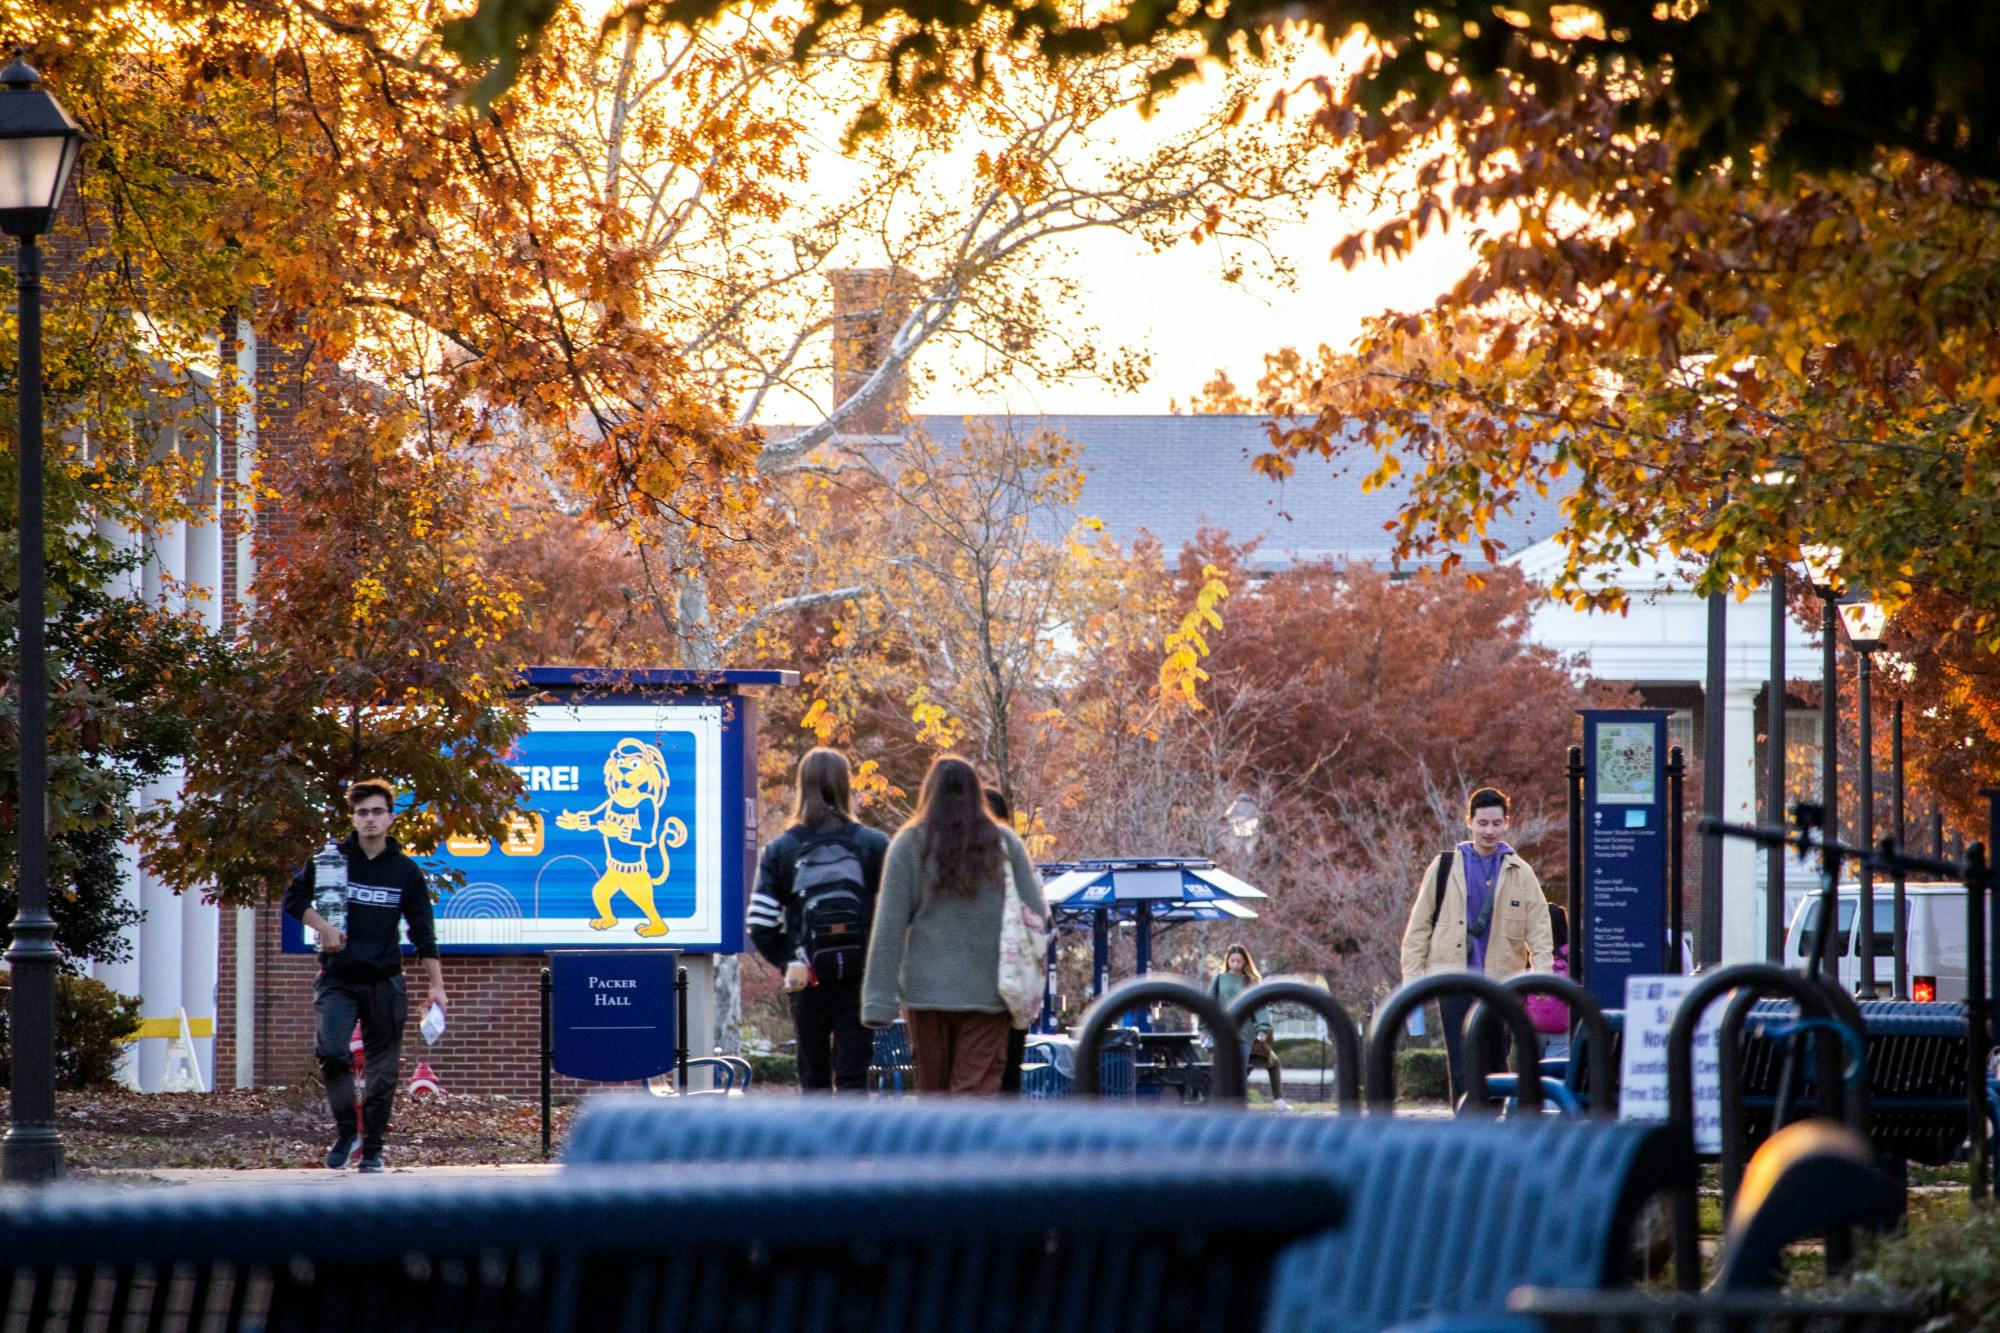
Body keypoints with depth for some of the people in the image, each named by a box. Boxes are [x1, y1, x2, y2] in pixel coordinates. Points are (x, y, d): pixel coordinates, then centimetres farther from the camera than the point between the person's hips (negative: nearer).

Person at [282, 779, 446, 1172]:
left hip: (384, 982, 1)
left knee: (383, 1070, 3)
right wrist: (322, 926, -13)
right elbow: (294, 899, 5)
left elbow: (424, 934, 9)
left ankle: (373, 1148, 14)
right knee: (330, 1051, -21)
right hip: (337, 979, -1)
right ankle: (346, 1131, -5)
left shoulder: (406, 872, 5)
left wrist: (436, 986, 4)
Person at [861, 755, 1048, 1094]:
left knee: (932, 1090, 12)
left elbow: (889, 927, -4)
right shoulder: (1005, 844, 3)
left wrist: (878, 1001, -4)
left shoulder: (910, 844, -1)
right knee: (976, 1091, -4)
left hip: (927, 990, 0)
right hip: (987, 991, 0)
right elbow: (1036, 914, 2)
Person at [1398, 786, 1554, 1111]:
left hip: (1501, 979, 1)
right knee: (1462, 1066, -8)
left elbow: (1539, 929, 7)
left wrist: (1542, 973, -8)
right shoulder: (1444, 868, 6)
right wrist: (1412, 976, 4)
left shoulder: (1520, 873, 9)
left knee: (1495, 1063, 5)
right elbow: (1419, 925, 10)